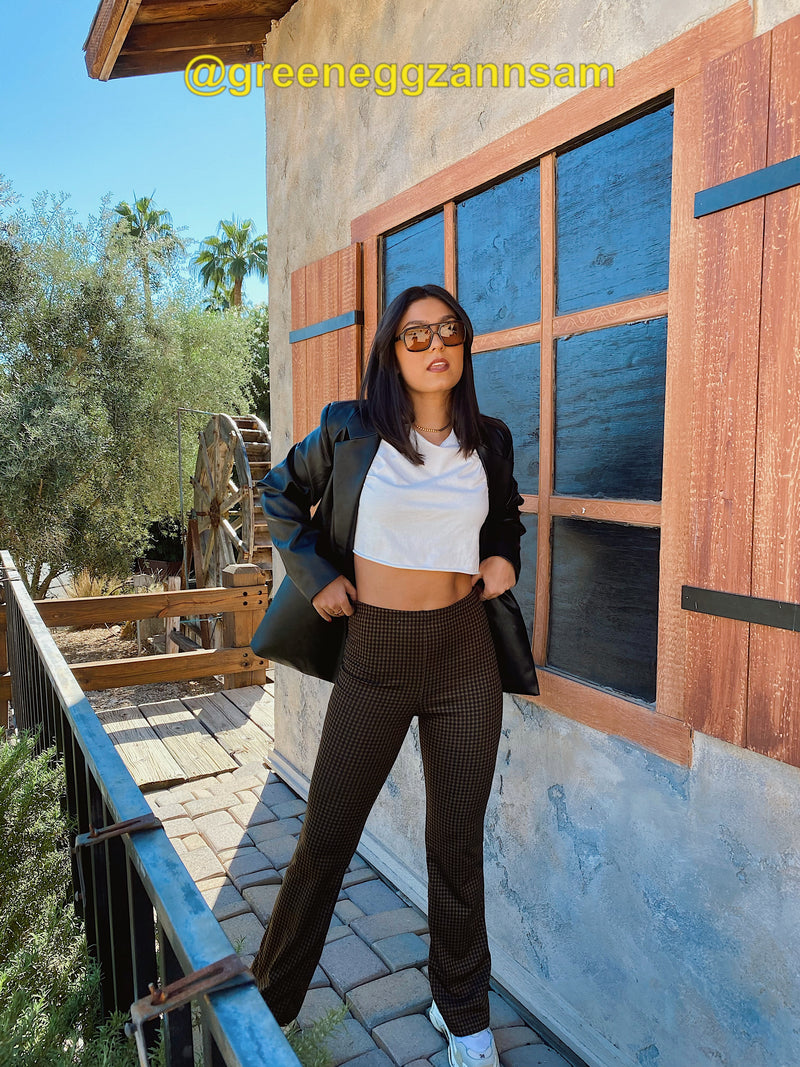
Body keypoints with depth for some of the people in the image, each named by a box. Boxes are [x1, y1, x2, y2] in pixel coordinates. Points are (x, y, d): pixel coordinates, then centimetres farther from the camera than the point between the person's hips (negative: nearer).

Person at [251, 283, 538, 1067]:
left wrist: (505, 556, 2)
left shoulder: (489, 440, 3)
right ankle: (268, 1002, 35)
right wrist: (314, 576, -1)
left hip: (465, 656, 2)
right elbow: (280, 495, 10)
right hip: (374, 657, -1)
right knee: (326, 836, 11)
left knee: (457, 844, 13)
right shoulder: (349, 429, -5)